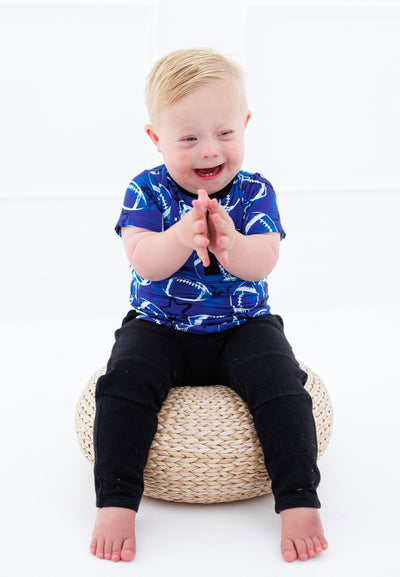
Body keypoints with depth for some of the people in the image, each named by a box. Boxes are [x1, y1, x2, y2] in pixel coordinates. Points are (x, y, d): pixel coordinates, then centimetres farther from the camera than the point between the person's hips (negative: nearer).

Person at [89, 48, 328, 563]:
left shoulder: (254, 192, -2)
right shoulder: (147, 191, -4)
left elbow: (262, 264, -15)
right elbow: (143, 262, -17)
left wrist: (228, 242, -38)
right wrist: (181, 237, -39)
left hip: (243, 324, 0)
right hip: (159, 325, 0)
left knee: (282, 384, -25)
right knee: (124, 380, -26)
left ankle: (299, 502, -18)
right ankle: (115, 502, -19)